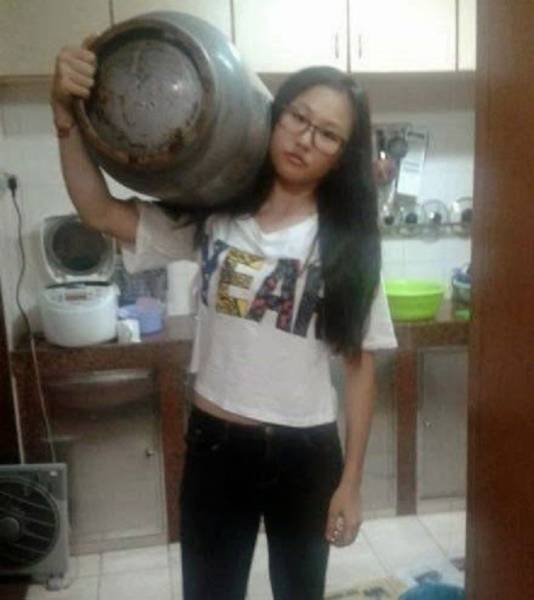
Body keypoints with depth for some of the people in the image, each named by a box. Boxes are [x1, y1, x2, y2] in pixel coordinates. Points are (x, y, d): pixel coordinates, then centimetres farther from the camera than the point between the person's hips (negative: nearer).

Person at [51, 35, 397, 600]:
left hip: (306, 454, 0)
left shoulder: (347, 243, -9)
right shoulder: (212, 214, -4)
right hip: (215, 445, 1)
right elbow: (101, 212, -5)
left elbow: (359, 366, -6)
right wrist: (65, 112, -19)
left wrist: (350, 481, -4)